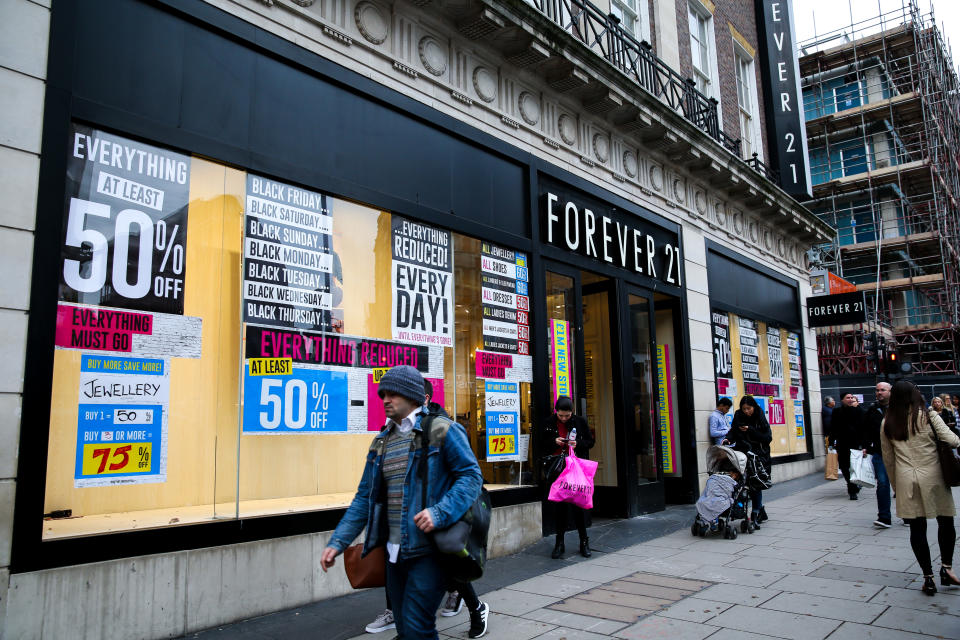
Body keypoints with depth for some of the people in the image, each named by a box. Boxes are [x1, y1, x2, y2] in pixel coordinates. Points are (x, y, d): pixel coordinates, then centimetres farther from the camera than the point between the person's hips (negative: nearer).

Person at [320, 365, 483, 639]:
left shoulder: (440, 431, -7)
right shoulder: (382, 442, 12)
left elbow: (471, 475, -12)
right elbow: (365, 498, 13)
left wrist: (439, 512, -25)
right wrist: (337, 542, 6)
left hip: (429, 551, -7)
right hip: (395, 552, 7)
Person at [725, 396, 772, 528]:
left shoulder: (761, 419, -2)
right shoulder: (738, 416, 5)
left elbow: (768, 438, -6)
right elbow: (733, 431, 4)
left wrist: (750, 430, -14)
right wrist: (728, 439, -17)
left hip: (759, 456, -3)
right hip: (744, 455, 3)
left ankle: (755, 516, -4)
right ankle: (761, 513, 20)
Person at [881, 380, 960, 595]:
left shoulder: (887, 424, 6)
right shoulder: (928, 416, -2)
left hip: (905, 480, 2)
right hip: (932, 477, -2)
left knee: (917, 528, 6)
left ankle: (928, 577, 10)